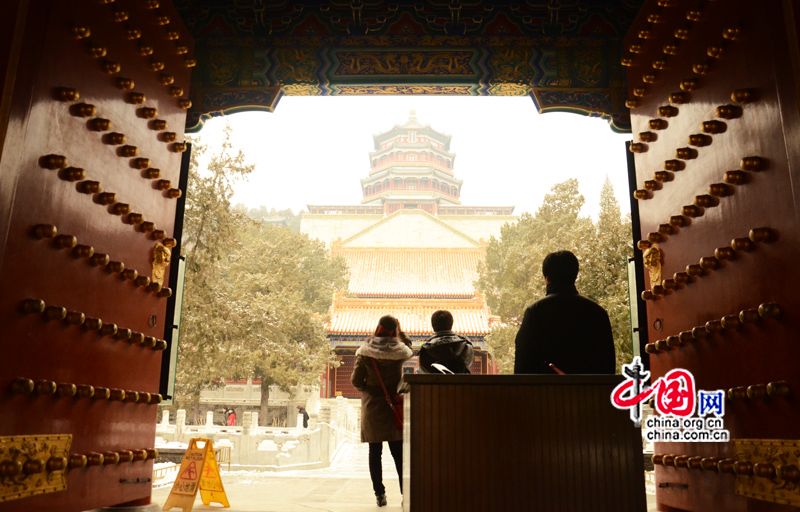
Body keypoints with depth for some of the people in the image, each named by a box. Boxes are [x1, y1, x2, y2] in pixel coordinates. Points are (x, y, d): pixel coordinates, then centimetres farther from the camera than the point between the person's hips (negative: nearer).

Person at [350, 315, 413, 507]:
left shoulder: (365, 352, -8)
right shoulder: (399, 351, -4)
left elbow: (356, 380, -7)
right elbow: (409, 350, 21)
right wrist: (400, 334, 13)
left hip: (372, 407, -1)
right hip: (395, 407, 1)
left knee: (375, 452, 7)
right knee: (399, 453, 7)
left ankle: (380, 494, 9)